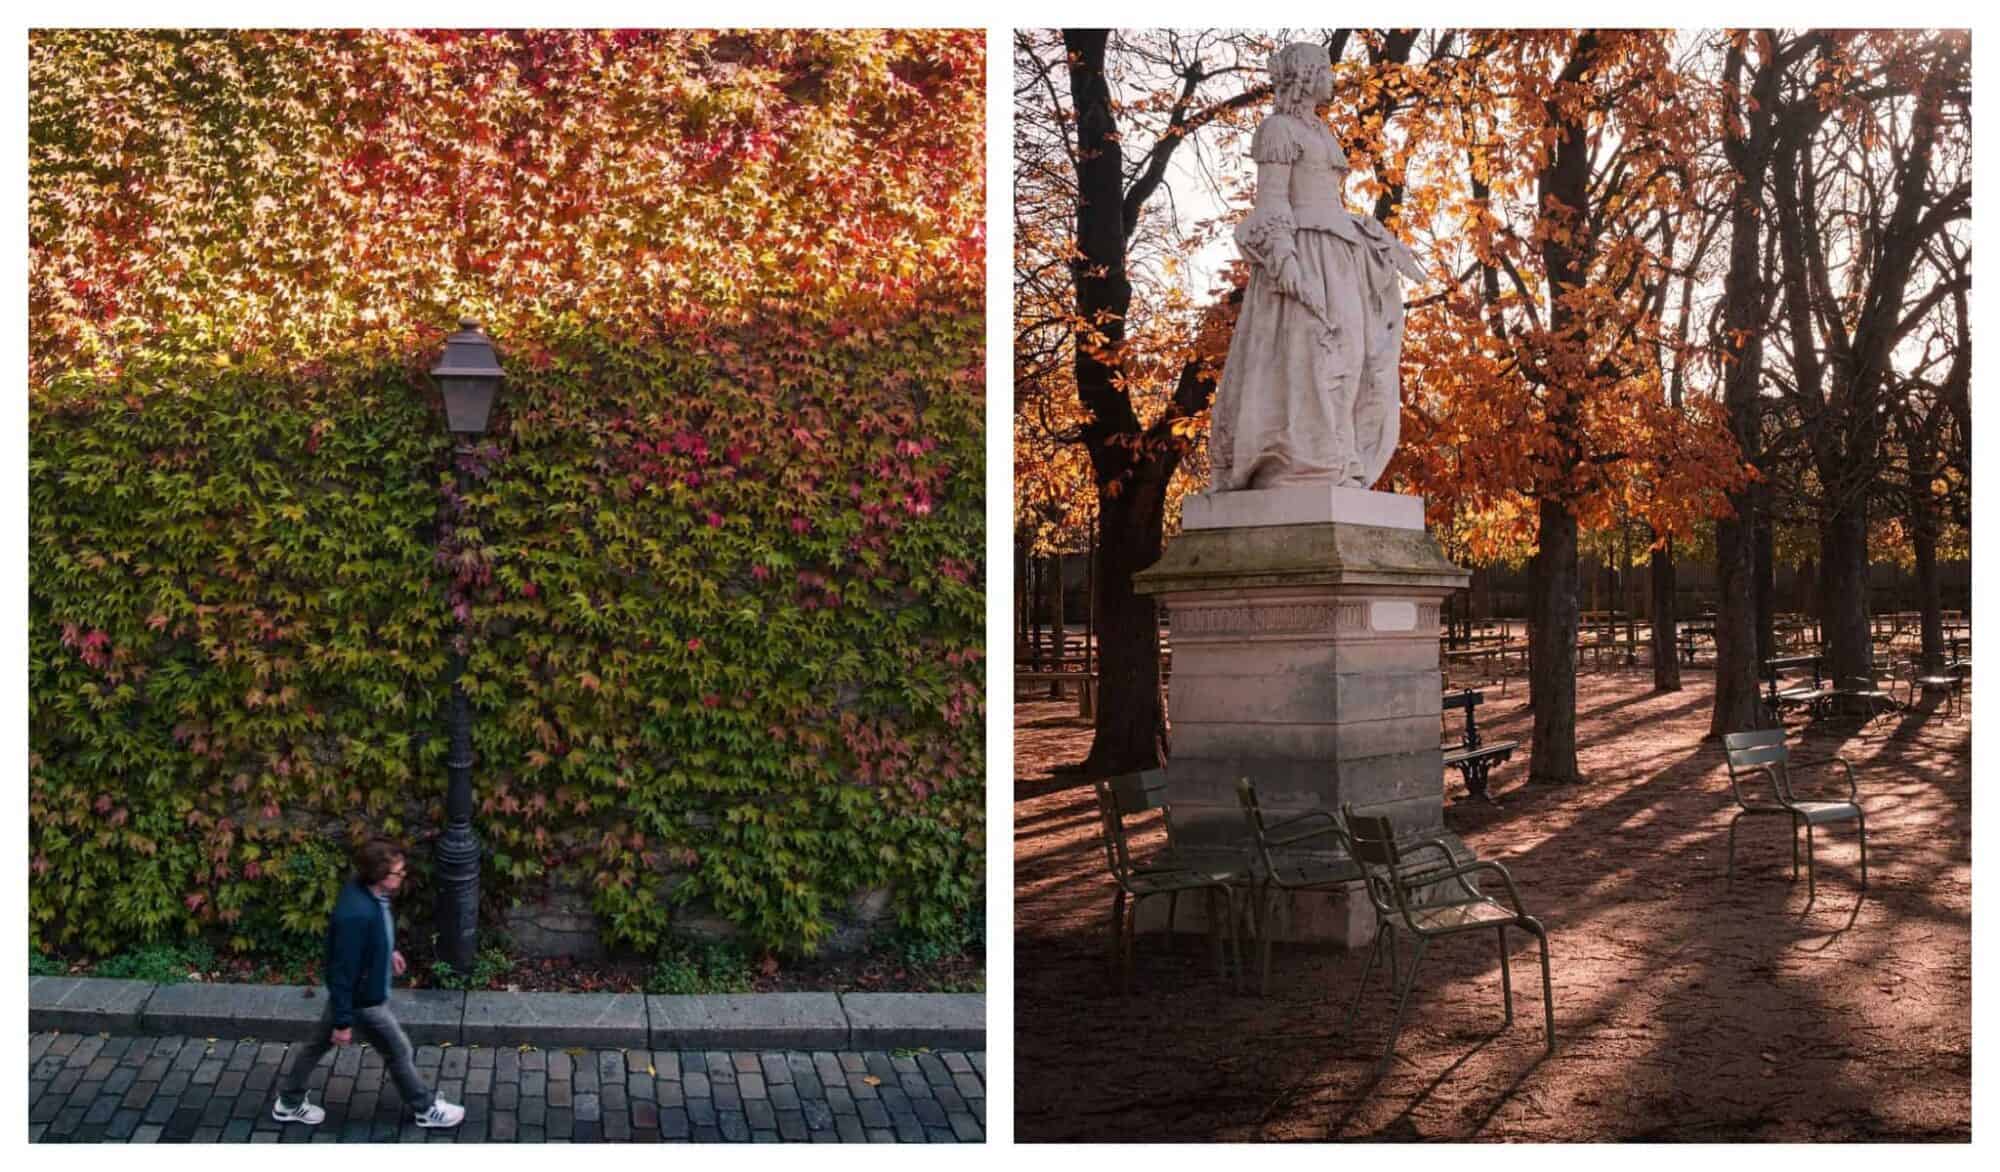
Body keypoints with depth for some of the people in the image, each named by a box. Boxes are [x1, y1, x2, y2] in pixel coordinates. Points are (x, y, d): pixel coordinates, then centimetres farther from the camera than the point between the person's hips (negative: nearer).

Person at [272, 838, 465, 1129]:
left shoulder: (366, 890, -12)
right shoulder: (357, 915, -40)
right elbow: (343, 971, -31)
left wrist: (388, 950, 27)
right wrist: (343, 1021, -22)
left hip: (356, 991, 9)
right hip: (362, 998, -9)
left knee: (320, 1042, 26)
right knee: (399, 1051, 12)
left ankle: (289, 1102, 46)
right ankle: (425, 1109, 33)